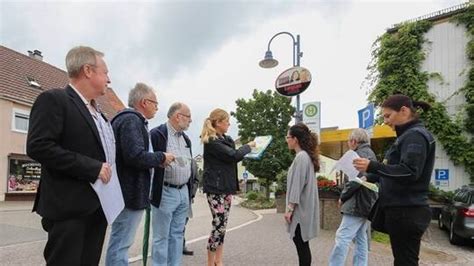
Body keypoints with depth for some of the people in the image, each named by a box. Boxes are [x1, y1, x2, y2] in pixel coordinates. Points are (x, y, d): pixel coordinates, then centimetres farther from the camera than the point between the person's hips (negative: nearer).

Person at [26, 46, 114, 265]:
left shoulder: (97, 112, 17)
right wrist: (92, 168, -21)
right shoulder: (53, 99, -9)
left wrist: (107, 170, 8)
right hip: (70, 207, -8)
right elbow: (38, 147, -20)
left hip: (98, 206, 8)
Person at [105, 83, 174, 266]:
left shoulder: (128, 118, 16)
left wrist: (156, 160, 11)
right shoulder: (131, 120, -16)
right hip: (131, 192, -10)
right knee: (121, 243, 0)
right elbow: (136, 156, -27)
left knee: (120, 242, 19)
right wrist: (161, 157, -12)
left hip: (127, 190, 10)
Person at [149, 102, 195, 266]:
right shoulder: (157, 134, -10)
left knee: (177, 235, 14)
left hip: (183, 193, 7)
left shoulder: (185, 138, 15)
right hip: (165, 193, -7)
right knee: (161, 237, 3)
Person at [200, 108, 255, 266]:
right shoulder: (211, 141, -13)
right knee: (219, 225, -7)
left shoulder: (226, 139, 14)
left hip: (227, 186, 8)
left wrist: (247, 152, 3)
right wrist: (248, 146, -4)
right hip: (215, 188, -8)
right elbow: (233, 155, -18)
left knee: (222, 225, 10)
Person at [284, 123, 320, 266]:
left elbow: (298, 185, -19)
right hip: (302, 207, 9)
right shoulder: (306, 156, 14)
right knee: (301, 242, 14)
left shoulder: (301, 157, -15)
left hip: (300, 208, -9)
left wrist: (290, 208, -16)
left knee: (301, 243, -1)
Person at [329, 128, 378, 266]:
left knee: (342, 236, -12)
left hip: (358, 203, -11)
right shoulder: (369, 153, 20)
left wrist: (343, 196, -10)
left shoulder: (362, 153, -12)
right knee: (361, 238, 13)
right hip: (365, 203, 11)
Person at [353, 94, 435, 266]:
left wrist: (372, 166, -27)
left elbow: (409, 173, -24)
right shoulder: (408, 135, 18)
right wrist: (371, 177, 14)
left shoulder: (415, 135, -13)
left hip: (406, 212, -10)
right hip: (402, 210, 10)